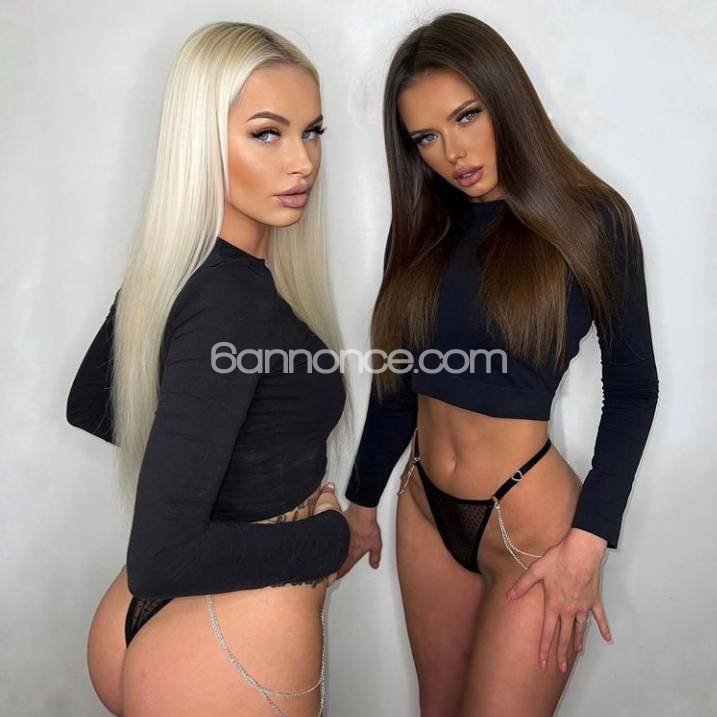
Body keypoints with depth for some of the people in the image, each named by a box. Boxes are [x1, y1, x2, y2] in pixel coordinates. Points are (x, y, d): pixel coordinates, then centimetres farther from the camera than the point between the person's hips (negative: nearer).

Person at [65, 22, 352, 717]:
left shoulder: (170, 263, -2)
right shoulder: (233, 302, -28)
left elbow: (88, 407, 13)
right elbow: (162, 557, -30)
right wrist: (328, 536, -16)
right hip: (229, 659, -7)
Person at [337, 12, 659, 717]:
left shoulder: (591, 218, -10)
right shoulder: (422, 227, 2)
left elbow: (632, 387, -5)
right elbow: (396, 380, 9)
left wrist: (588, 541, -11)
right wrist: (361, 502, 15)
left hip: (533, 522, -4)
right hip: (425, 511, 5)